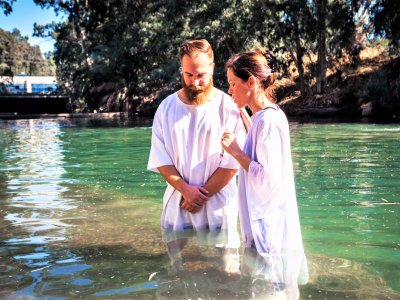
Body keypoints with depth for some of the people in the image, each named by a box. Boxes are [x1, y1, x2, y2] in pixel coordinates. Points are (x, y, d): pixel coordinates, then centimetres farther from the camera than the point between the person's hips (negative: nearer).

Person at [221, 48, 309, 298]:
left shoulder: (266, 121, -20)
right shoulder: (270, 115, 8)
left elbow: (268, 179, -22)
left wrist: (236, 151, -14)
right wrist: (244, 115, 21)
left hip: (269, 223, -10)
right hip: (268, 220, 10)